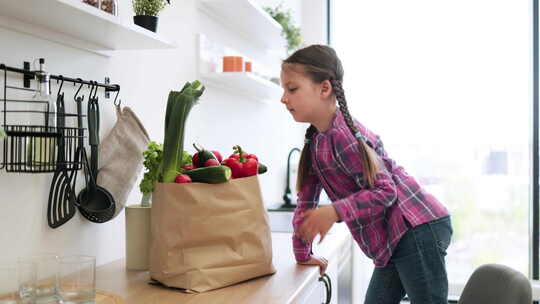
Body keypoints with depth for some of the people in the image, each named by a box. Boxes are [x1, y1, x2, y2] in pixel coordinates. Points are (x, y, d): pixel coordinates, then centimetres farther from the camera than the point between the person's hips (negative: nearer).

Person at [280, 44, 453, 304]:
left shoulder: (344, 136, -20)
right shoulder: (315, 140, 9)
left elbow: (384, 191, -20)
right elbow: (307, 201, 14)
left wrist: (334, 212, -29)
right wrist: (302, 254, 20)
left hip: (418, 228, -10)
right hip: (391, 240, 10)